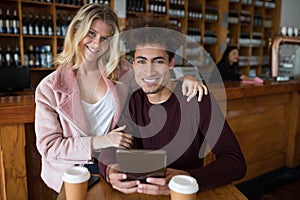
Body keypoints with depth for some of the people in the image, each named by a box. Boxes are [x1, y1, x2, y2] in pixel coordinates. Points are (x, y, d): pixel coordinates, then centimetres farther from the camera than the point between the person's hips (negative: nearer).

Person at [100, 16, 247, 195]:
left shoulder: (196, 98, -13)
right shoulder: (132, 102, 0)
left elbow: (236, 161, -18)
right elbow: (110, 148, -9)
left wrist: (189, 179, -35)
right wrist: (110, 169, -31)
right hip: (139, 191, 2)